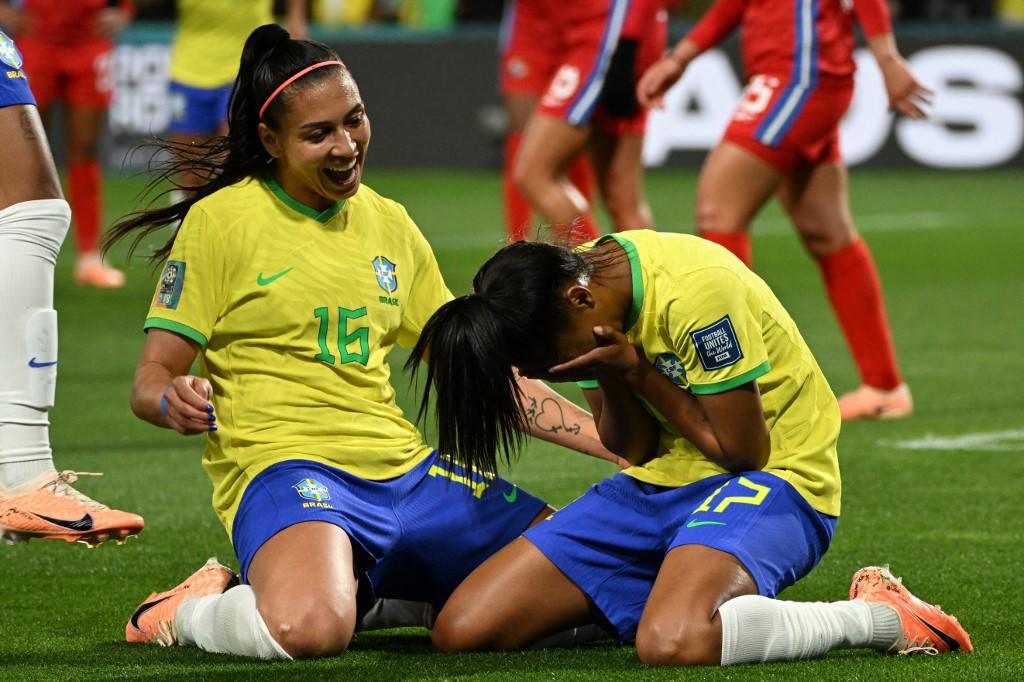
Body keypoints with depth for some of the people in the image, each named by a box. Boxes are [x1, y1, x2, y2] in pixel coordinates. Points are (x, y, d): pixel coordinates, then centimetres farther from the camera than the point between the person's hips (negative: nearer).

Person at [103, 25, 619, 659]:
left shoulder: (389, 222, 16)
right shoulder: (221, 220, 0)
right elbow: (151, 381, 0)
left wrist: (614, 443, 11)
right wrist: (173, 401, -25)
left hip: (407, 467, 7)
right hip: (285, 465, -7)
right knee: (309, 628, -40)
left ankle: (361, 594, 7)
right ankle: (191, 612, -3)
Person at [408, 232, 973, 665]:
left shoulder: (694, 292, -24)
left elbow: (742, 450, -18)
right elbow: (633, 449, 2)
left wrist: (635, 369, -17)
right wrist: (613, 373, -16)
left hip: (770, 477, -8)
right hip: (658, 483, 8)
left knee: (672, 642, -40)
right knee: (462, 630, -6)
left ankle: (882, 618, -16)